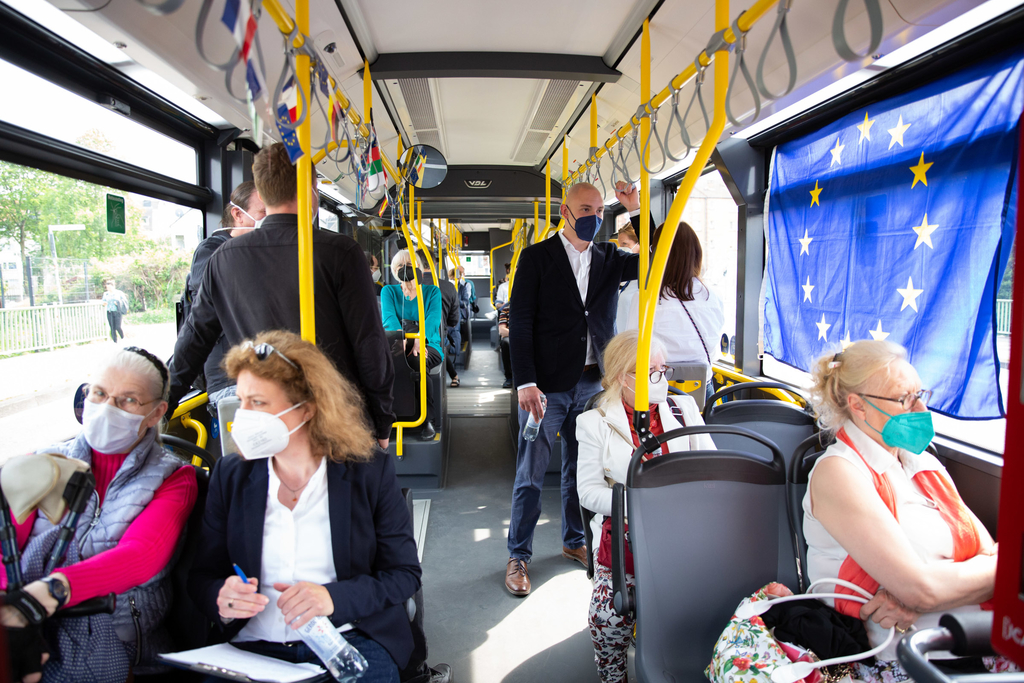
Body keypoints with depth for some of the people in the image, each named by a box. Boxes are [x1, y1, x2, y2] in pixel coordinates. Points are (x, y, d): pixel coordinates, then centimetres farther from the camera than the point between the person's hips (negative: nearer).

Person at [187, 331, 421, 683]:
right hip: (253, 644, 2)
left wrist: (334, 597, -18)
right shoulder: (230, 475, 7)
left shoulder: (370, 471, -2)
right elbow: (202, 576, 10)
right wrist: (221, 600, -14)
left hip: (352, 638, -2)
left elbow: (405, 572, -2)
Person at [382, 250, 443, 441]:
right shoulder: (389, 291, 15)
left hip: (428, 346, -1)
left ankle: (427, 420, -29)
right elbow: (389, 316, -5)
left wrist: (420, 339, -30)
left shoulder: (432, 291, 11)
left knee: (416, 359, -38)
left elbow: (433, 319, -8)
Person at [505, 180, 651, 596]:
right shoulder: (537, 257, -3)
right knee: (531, 474, 2)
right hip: (547, 385, -4)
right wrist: (525, 382, -16)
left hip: (592, 382, 4)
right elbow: (520, 323, -8)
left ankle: (575, 542, 35)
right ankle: (518, 557, 16)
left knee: (580, 468, 17)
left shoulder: (609, 259, 10)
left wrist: (641, 211, -9)